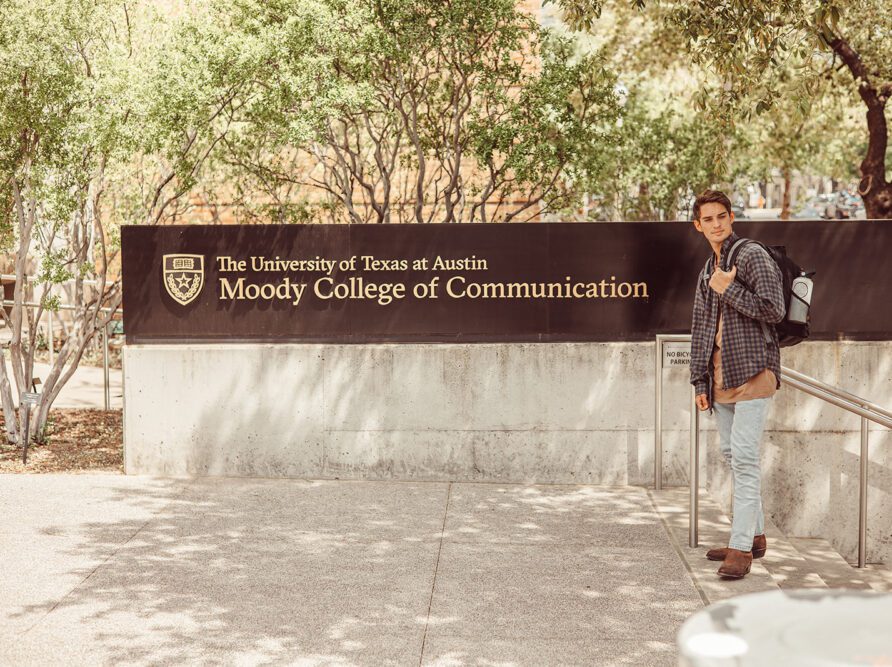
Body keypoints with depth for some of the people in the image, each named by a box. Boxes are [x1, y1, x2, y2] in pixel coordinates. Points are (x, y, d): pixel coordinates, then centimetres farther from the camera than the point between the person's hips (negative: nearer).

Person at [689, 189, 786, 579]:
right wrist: (699, 381, 14)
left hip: (752, 370, -8)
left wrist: (729, 290, -12)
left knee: (744, 457, -12)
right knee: (731, 454, 10)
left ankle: (741, 548, -12)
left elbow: (773, 310, -14)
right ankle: (755, 535, 21)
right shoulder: (708, 272, 19)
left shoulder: (753, 256, -5)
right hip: (721, 375, 8)